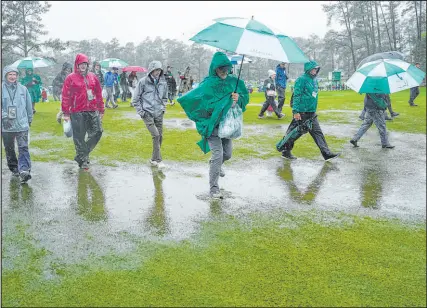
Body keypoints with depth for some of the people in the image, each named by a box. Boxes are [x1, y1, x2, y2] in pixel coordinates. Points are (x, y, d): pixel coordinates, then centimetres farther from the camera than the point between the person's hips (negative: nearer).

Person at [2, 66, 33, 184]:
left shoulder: (23, 89, 5)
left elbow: (29, 105, 14)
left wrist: (29, 119, 19)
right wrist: (4, 117, -17)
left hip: (22, 125, 0)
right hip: (6, 126, 1)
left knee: (23, 148, -11)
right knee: (9, 149, 12)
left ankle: (24, 170, -18)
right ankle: (14, 168, 28)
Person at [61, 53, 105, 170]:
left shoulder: (93, 77, 12)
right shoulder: (71, 78, 0)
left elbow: (99, 94, 15)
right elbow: (65, 96, -2)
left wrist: (101, 110, 13)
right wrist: (66, 113, -6)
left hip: (93, 111, 4)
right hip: (77, 113, -4)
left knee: (97, 132, 1)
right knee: (79, 137, 1)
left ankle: (82, 154, 19)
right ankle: (83, 160, 14)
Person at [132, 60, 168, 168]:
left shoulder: (163, 82, 7)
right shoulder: (143, 81, -6)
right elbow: (135, 99, -1)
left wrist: (162, 107, 10)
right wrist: (140, 111, -5)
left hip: (159, 114, 5)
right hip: (147, 113, -5)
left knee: (160, 136, 5)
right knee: (156, 135, -14)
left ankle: (154, 159, 19)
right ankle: (158, 160, -6)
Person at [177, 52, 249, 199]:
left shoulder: (234, 81, 1)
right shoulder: (208, 84, -14)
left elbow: (245, 97, 7)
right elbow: (192, 99, -20)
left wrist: (238, 98, -17)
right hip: (212, 124, -6)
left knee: (227, 154, 15)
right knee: (218, 154, -12)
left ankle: (215, 165, 50)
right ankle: (213, 187, 0)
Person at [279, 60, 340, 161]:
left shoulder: (314, 80, 14)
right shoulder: (302, 79, -13)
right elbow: (296, 96, -17)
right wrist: (296, 111, -22)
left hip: (311, 113, 8)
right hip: (302, 113, -8)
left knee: (317, 132, 7)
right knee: (296, 132, 2)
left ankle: (327, 153, 8)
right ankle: (285, 151, 17)